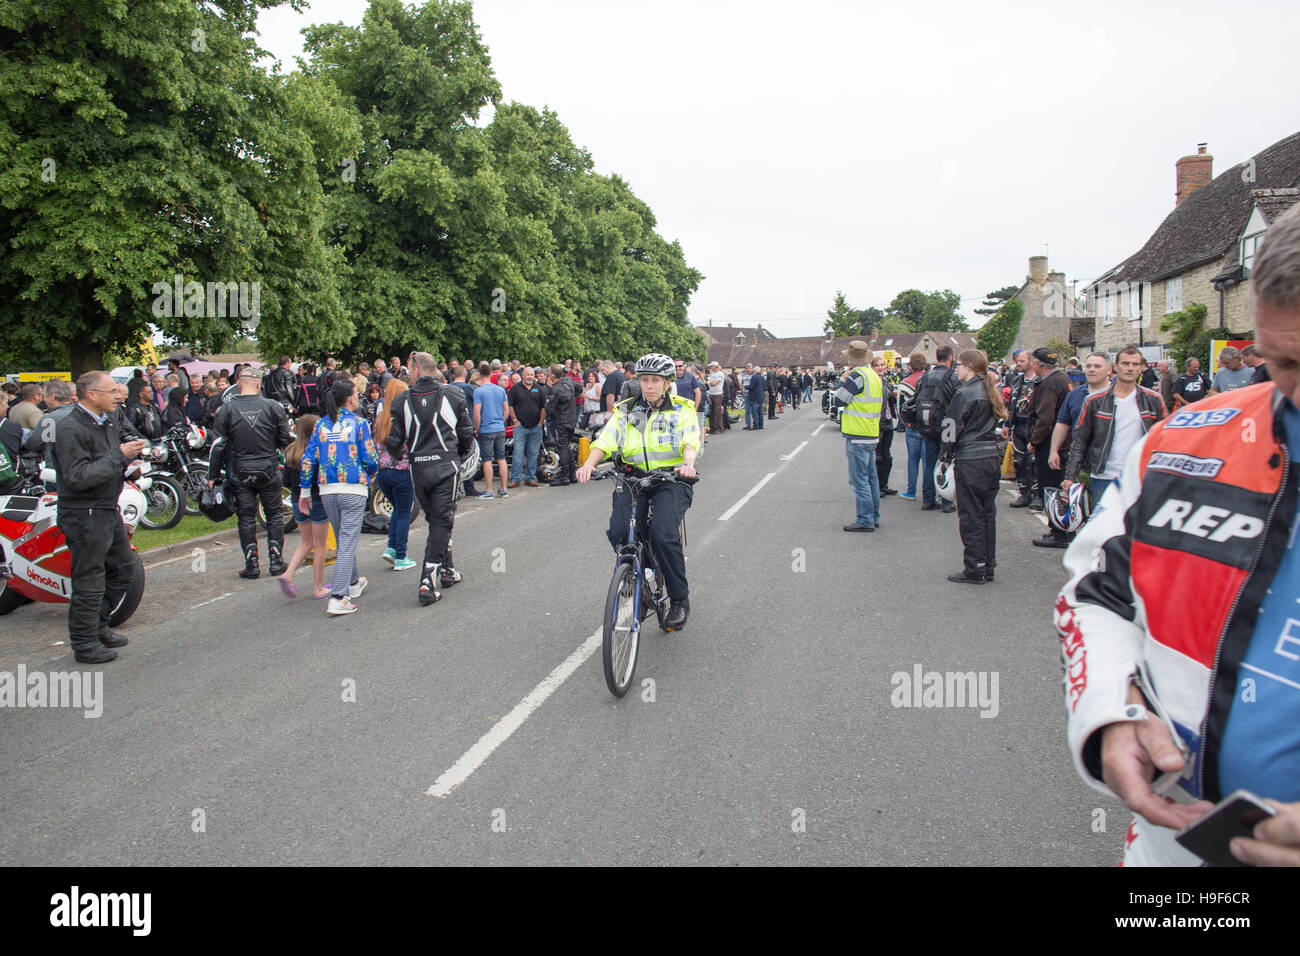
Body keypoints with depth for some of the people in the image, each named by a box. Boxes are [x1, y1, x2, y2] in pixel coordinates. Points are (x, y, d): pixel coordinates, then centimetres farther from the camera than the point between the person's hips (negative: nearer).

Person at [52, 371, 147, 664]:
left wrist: (130, 462, 7)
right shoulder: (69, 429, -18)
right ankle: (84, 645, 10)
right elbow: (78, 477, -26)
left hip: (109, 510, 10)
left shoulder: (107, 422, 12)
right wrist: (119, 456, -24)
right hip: (84, 516, -10)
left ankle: (99, 626, 33)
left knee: (123, 570, 18)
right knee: (90, 582, -2)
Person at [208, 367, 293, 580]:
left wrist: (212, 475, 4)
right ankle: (276, 561, 13)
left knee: (246, 518, 8)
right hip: (269, 471, 0)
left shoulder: (226, 410, -5)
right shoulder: (273, 407, -6)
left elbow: (218, 446, -4)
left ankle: (252, 565, 9)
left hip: (239, 474, 0)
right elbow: (287, 440, -3)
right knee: (275, 515, 12)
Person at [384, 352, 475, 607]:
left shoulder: (402, 401, -3)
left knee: (435, 519, 19)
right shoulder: (453, 395, -3)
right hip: (446, 466, -2)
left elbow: (394, 442, -1)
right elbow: (467, 433, 3)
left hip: (418, 469, 2)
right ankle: (428, 581, -8)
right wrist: (460, 454, 22)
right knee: (441, 521, 0)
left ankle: (446, 570, 29)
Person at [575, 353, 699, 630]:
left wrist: (688, 463, -34)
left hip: (671, 480, -3)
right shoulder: (625, 410, 12)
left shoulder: (682, 409, 5)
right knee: (618, 532, -21)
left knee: (663, 534, -25)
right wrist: (589, 464, -21)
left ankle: (679, 599, -7)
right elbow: (605, 441, -1)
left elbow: (690, 440, -11)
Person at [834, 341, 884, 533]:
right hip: (872, 435, 9)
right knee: (871, 476, 15)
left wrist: (843, 380, 1)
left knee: (859, 478, -5)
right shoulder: (875, 376, 12)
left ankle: (865, 520, -4)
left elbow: (839, 400, -11)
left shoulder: (857, 375, -16)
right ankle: (874, 517, 22)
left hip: (857, 436, -9)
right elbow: (881, 404, 19)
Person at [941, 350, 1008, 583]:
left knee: (970, 516, -1)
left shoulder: (964, 393, -12)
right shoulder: (990, 391, 12)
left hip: (970, 461, -8)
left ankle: (974, 570, 3)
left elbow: (952, 427, -11)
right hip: (992, 458, 8)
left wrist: (945, 455, 0)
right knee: (988, 514, 13)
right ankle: (988, 566, 19)